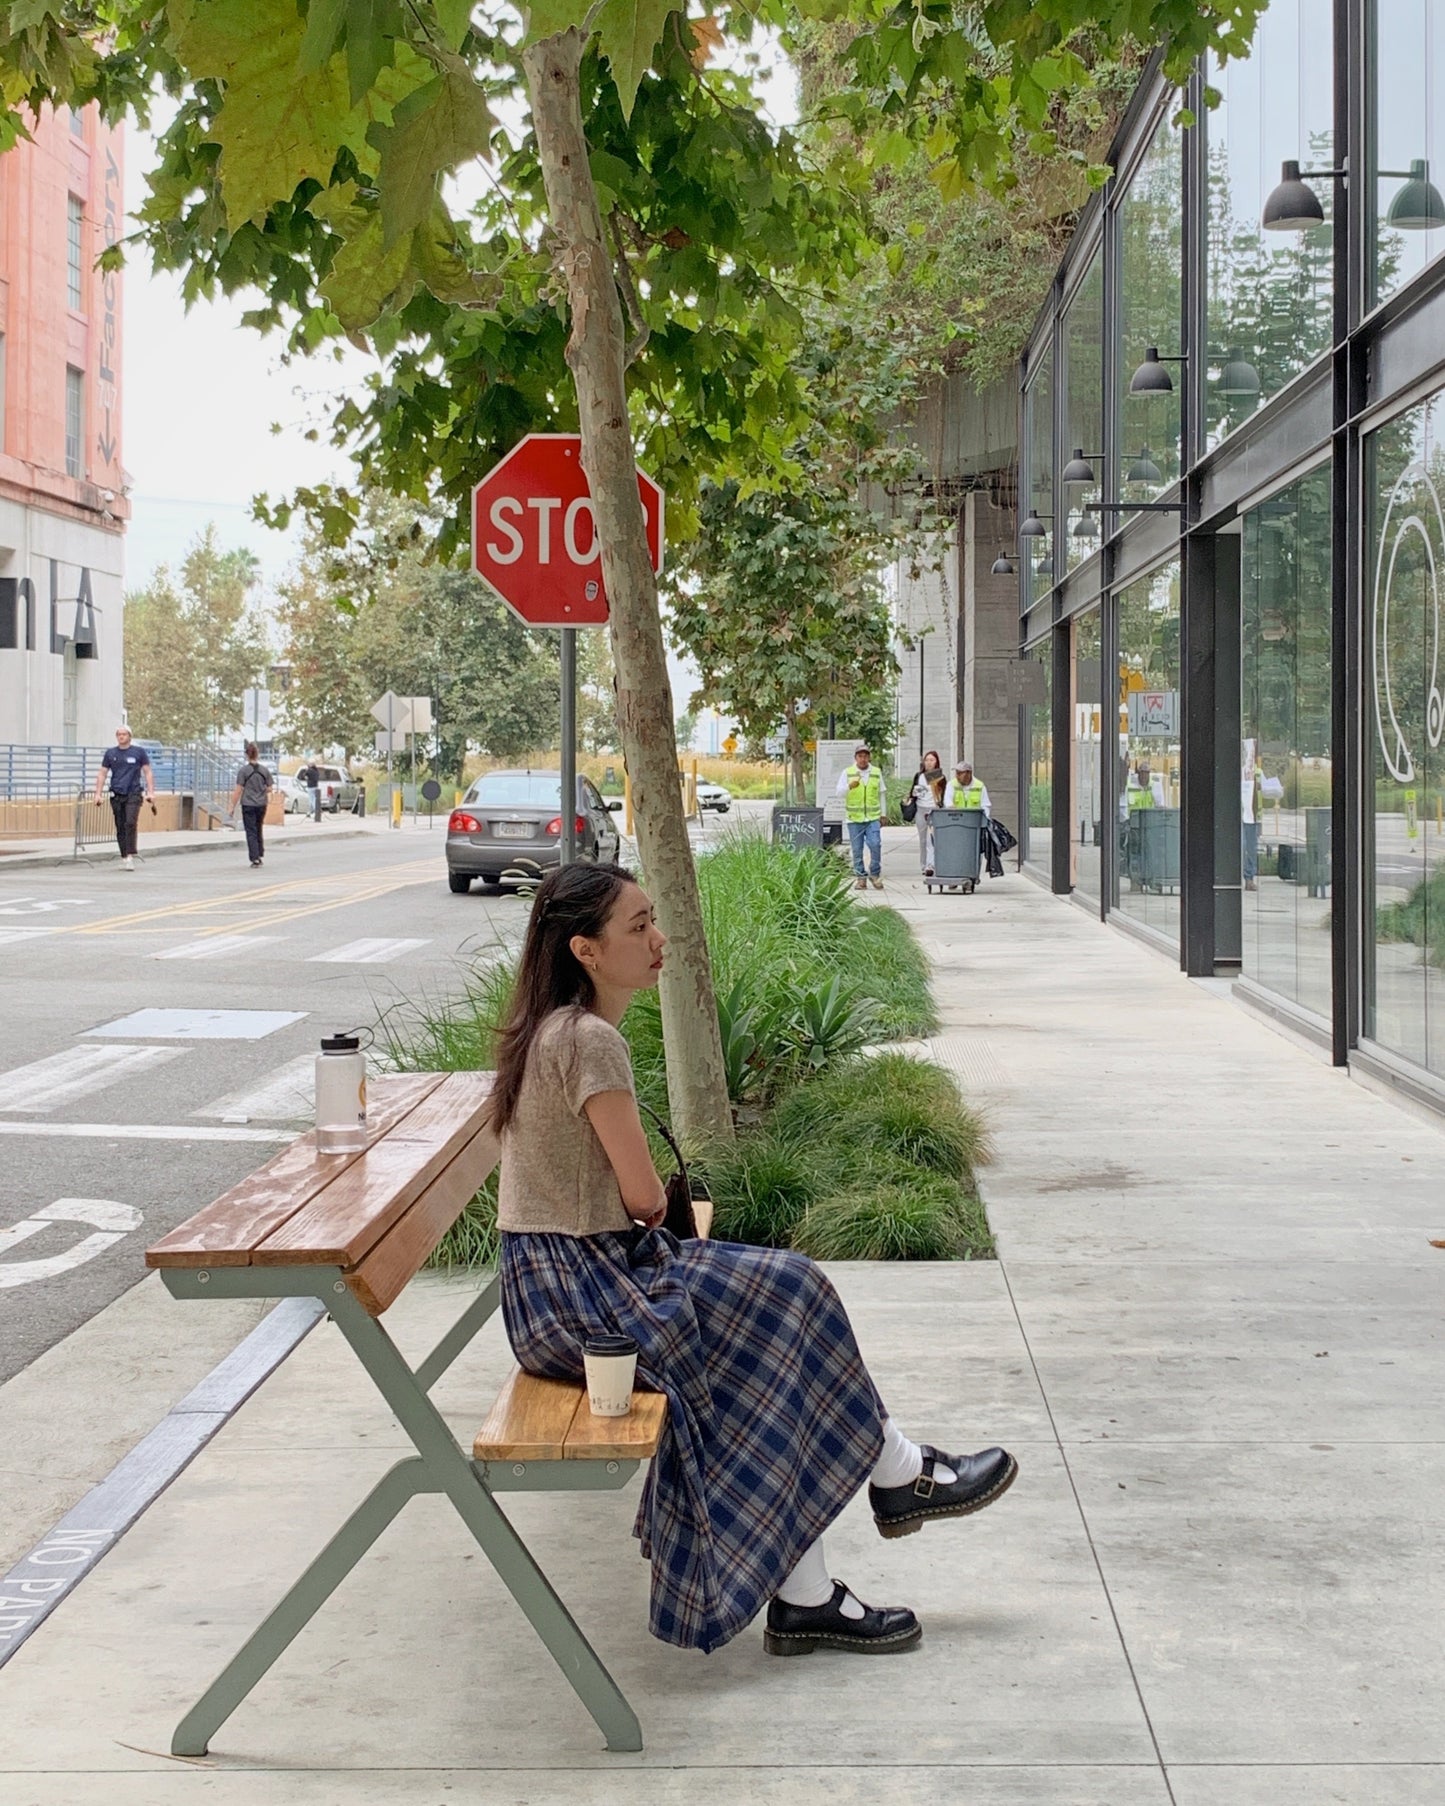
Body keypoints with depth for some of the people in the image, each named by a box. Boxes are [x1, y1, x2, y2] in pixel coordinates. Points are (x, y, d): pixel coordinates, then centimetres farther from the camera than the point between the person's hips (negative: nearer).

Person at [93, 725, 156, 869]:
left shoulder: (139, 752, 5)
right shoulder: (110, 753, 10)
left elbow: (148, 773, 7)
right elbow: (102, 774, 13)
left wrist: (151, 792, -3)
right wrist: (98, 793, 5)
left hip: (133, 794, -3)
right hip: (116, 795, 3)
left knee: (130, 823, -18)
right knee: (120, 828, 5)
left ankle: (130, 856, -20)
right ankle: (124, 858, 13)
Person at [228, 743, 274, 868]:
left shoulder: (243, 771, -10)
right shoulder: (264, 770, 1)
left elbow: (238, 791, -11)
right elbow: (269, 789, 6)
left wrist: (232, 807, -6)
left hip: (248, 805, -4)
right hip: (261, 805, 4)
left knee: (251, 832, 0)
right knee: (258, 830, 19)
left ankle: (255, 858, -5)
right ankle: (260, 855, 20)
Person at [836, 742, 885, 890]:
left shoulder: (877, 773, 9)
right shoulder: (848, 773, 4)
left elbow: (881, 794, 17)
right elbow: (839, 793, -2)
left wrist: (882, 814, 17)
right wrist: (850, 786, -23)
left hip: (873, 818, 0)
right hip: (854, 818, 0)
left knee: (875, 845, -12)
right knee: (857, 849, 2)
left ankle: (875, 874, 4)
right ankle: (860, 878, 11)